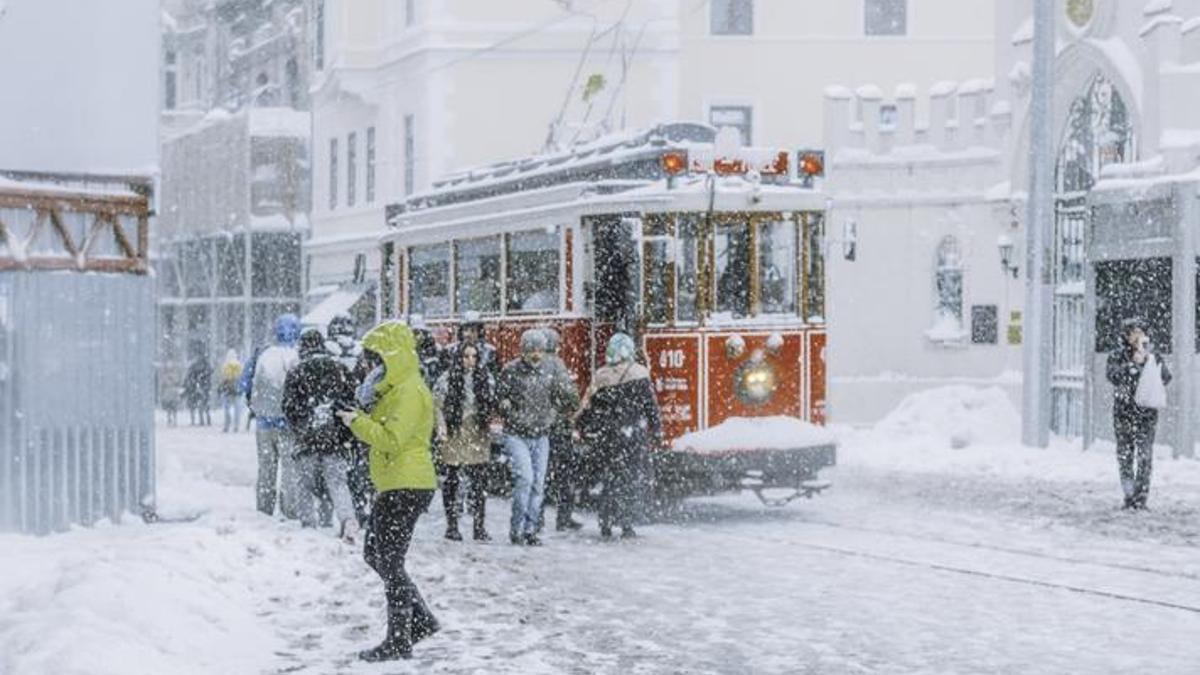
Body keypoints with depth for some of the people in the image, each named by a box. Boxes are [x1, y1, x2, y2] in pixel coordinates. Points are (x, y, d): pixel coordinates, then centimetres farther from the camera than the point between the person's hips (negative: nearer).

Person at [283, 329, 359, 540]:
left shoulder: (296, 373, 1)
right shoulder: (339, 369, 6)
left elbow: (289, 407, -1)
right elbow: (351, 402, 6)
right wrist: (347, 435, 11)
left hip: (307, 438, -1)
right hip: (336, 437, 1)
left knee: (307, 484, 11)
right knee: (337, 482, -1)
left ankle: (308, 525, 10)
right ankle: (348, 519, -23)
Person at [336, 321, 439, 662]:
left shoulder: (410, 392, -17)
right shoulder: (394, 388, 17)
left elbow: (392, 439, -26)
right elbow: (381, 429, 20)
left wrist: (358, 422, -21)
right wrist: (363, 417, 3)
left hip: (407, 487, -11)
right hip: (394, 485, 11)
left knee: (390, 563, -5)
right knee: (375, 554, 17)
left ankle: (398, 642, 3)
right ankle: (421, 620, 23)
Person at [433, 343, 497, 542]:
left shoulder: (485, 377, 8)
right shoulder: (448, 378, -3)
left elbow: (492, 404, 15)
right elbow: (437, 404, -4)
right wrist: (441, 427, -14)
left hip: (478, 435, 3)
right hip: (455, 435, -3)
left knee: (479, 481, 1)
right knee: (452, 479, 3)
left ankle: (480, 526, 6)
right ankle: (451, 525, 11)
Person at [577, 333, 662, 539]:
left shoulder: (600, 377, 1)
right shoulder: (639, 374, -6)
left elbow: (588, 406, 5)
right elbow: (650, 405, -5)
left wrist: (584, 429, 15)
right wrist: (656, 430, 1)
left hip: (606, 437, 3)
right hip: (632, 437, -3)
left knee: (609, 478, 12)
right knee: (629, 480, 3)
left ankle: (606, 526, 13)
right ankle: (626, 524, -1)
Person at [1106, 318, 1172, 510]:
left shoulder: (1152, 356, 9)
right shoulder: (1117, 356, 4)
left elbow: (1166, 379, 1)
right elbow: (1113, 376, -13)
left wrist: (1152, 362, -11)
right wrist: (1133, 363, -19)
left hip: (1146, 413, 0)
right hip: (1123, 413, 0)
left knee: (1145, 456, -5)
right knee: (1125, 454, 6)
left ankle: (1140, 499, -2)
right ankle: (1129, 493, 18)